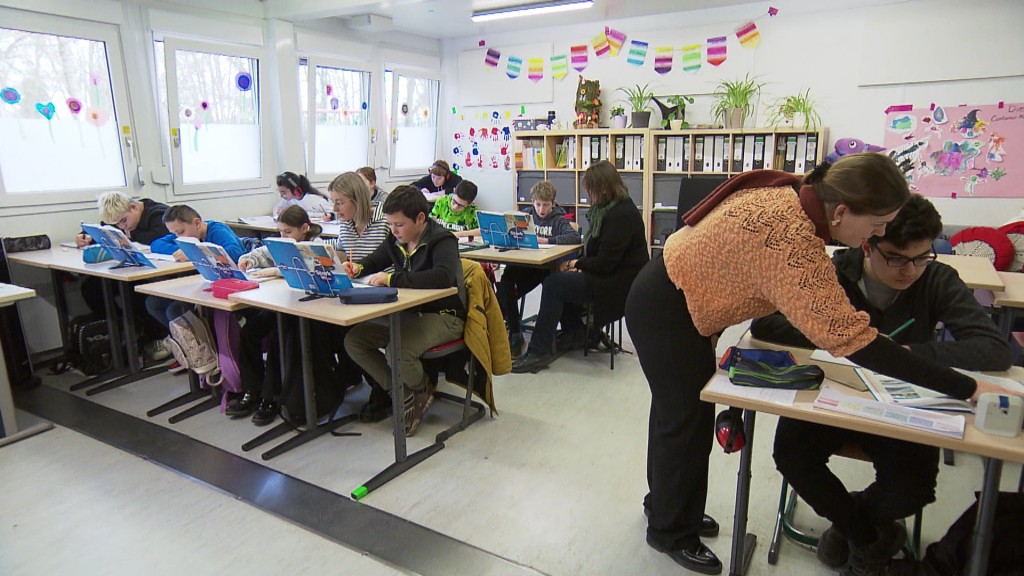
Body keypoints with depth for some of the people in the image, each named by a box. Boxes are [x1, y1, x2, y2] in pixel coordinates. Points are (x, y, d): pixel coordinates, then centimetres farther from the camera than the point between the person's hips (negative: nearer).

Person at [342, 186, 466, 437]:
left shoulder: (442, 240, -17)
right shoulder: (396, 239, 4)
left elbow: (443, 276, -37)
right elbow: (374, 261, 23)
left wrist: (392, 279, -36)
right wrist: (357, 268, -2)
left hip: (443, 316, -8)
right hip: (408, 313, 8)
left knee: (400, 350, -33)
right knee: (353, 341, -5)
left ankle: (421, 392, 3)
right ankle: (402, 390, 7)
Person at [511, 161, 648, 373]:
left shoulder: (621, 214, -21)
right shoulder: (609, 209, 11)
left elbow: (605, 264, -24)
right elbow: (596, 250, 16)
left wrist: (578, 264, -8)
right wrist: (579, 265, -3)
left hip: (618, 285, -11)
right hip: (609, 275, 11)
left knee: (553, 283, -16)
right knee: (560, 277, 12)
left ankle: (539, 351, -12)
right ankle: (574, 333, 23)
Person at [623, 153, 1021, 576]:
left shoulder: (789, 192, -6)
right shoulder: (792, 240, -33)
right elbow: (850, 337, -33)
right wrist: (967, 388, -27)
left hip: (674, 296, 9)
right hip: (665, 314, -9)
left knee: (678, 409, 22)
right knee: (689, 423, 5)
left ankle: (664, 501, 45)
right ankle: (672, 535, 28)